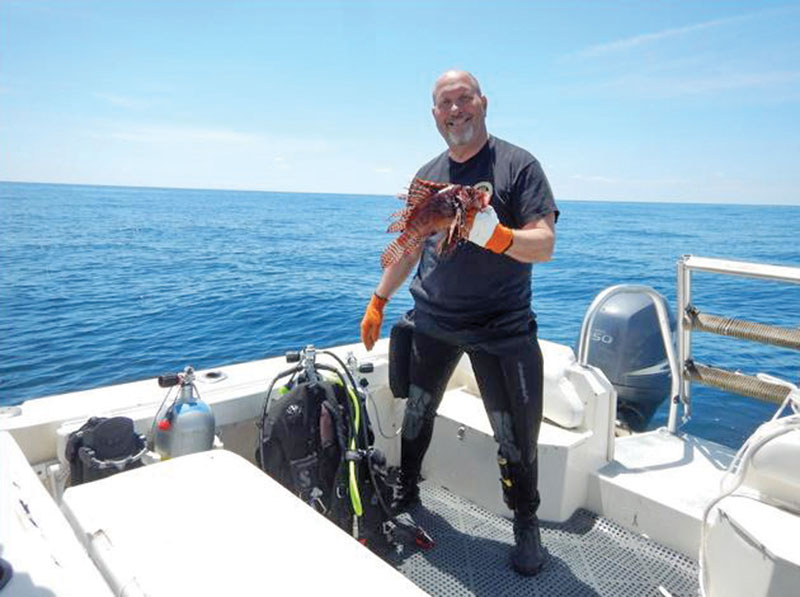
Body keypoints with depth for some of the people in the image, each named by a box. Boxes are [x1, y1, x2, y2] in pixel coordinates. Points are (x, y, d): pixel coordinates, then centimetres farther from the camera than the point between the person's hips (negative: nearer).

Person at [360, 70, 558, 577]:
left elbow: (544, 245, -14)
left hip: (501, 325, -4)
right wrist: (378, 301, 16)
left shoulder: (518, 164, -5)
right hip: (432, 319, 5)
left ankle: (527, 524, 25)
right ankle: (405, 492, 38)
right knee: (416, 412, 15)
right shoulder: (428, 174, 10)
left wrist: (495, 235, -33)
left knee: (516, 435, 2)